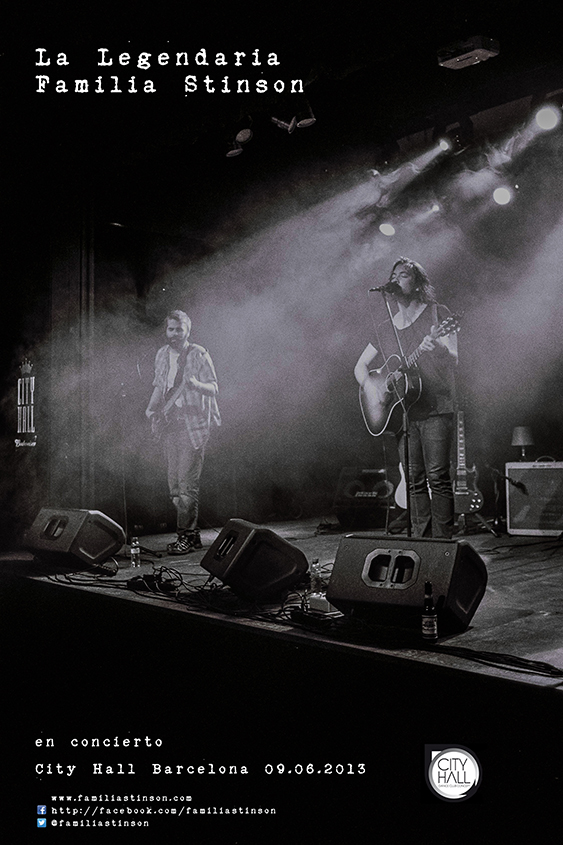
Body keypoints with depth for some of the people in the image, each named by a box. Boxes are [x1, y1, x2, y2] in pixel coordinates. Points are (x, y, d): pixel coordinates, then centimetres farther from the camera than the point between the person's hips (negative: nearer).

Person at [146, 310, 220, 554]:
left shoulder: (198, 354, -5)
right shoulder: (162, 354, 13)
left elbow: (214, 388, -7)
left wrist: (196, 384, -27)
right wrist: (152, 407, 7)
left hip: (193, 425, -6)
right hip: (169, 423, 6)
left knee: (187, 482, -10)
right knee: (174, 484, 7)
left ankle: (185, 536, -3)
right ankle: (193, 533, 17)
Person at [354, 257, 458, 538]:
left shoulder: (437, 314, 2)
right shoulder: (386, 329, 16)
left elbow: (454, 358, -7)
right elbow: (360, 366, 22)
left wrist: (437, 347, -29)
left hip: (435, 408, -5)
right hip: (402, 413, 5)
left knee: (438, 478, -10)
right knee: (415, 481, 7)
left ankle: (443, 541, -6)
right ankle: (420, 540, 12)